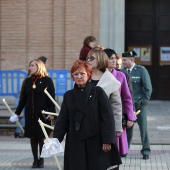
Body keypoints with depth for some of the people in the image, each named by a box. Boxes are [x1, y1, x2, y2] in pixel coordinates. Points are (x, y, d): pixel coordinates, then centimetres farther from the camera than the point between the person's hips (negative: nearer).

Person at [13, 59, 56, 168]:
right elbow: (22, 99, 10)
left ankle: (41, 160, 11)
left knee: (41, 137, 1)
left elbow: (51, 98, -6)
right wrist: (17, 113, 7)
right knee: (33, 137, 5)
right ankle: (35, 159, 13)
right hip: (30, 114, 4)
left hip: (43, 114, -4)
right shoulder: (27, 81, 8)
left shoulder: (47, 81, -4)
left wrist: (52, 113, -13)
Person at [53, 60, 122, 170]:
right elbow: (62, 120, 8)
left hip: (96, 143, -3)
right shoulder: (68, 96, 11)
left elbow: (108, 118, -4)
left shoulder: (98, 92, 0)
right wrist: (56, 139, -5)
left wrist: (107, 141, -11)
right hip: (76, 143, 3)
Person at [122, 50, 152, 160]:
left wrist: (144, 100, -10)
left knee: (143, 127, 1)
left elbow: (148, 88, -6)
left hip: (139, 104, -3)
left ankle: (146, 151, 8)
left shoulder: (141, 70, -6)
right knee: (127, 127, 7)